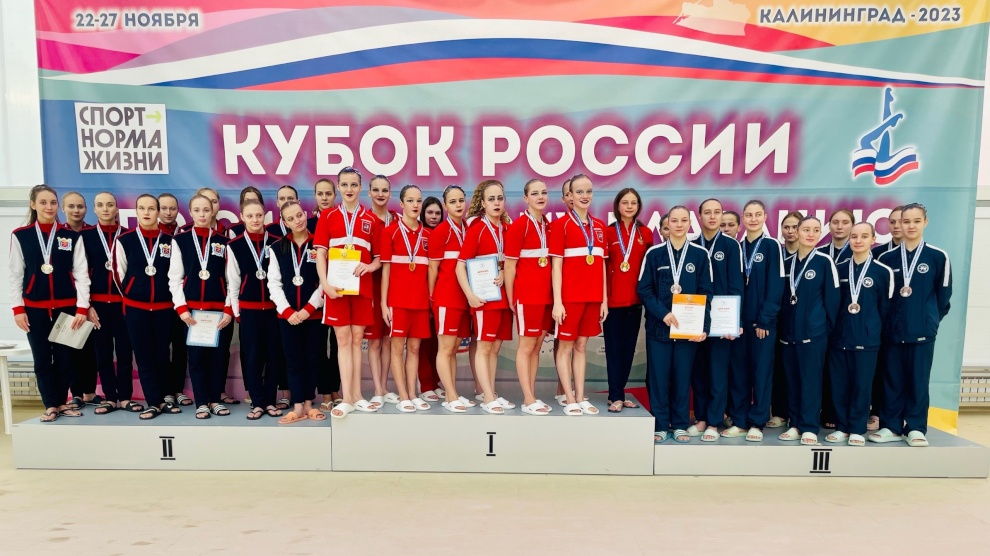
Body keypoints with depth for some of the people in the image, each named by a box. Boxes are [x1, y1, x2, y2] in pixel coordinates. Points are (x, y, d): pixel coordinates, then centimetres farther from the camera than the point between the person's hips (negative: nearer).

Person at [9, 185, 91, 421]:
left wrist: (82, 307, -8)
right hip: (35, 308, 0)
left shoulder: (71, 236, 1)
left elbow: (81, 273, -2)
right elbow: (15, 274, 2)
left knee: (65, 357, 7)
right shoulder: (20, 236, 1)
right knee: (42, 359, 6)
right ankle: (51, 405, 17)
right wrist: (17, 308, -4)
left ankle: (62, 402, 21)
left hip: (66, 306, 0)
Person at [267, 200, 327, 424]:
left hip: (314, 313, -1)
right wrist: (287, 310, -9)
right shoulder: (277, 248, 5)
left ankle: (309, 404, 18)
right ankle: (298, 407, 10)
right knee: (293, 361, 4)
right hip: (287, 315, 1)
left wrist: (309, 308, -11)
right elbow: (274, 283, 2)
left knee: (312, 360, 7)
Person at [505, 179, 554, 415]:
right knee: (526, 346, 0)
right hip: (527, 295, -7)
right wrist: (510, 298, -9)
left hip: (546, 295, 7)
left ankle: (533, 396, 18)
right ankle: (528, 400, 6)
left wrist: (555, 294, 10)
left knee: (537, 346, 11)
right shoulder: (518, 226, -8)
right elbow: (509, 265, -9)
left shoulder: (549, 226, 12)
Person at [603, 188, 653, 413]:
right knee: (614, 348, 1)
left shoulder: (646, 233, 7)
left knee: (629, 347, 10)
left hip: (635, 299, 3)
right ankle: (616, 396, 7)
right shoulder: (608, 232, -1)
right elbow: (602, 266, -2)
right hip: (613, 299, -3)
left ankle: (619, 392, 22)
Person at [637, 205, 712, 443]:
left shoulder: (700, 254, 3)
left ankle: (680, 425, 18)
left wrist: (703, 325, -8)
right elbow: (644, 289, -2)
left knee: (683, 375, 7)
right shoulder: (654, 253, 1)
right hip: (658, 324, 0)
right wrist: (663, 313, -15)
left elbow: (706, 293, 2)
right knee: (658, 375, 2)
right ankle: (660, 425, 12)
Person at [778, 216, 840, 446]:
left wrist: (828, 327, -5)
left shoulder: (825, 262, -3)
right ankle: (796, 424, 18)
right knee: (792, 378, 8)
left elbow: (832, 298, -4)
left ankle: (810, 427, 6)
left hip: (814, 330, -5)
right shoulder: (788, 262, 10)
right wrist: (782, 324, 9)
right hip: (788, 330, 5)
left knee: (810, 379, -2)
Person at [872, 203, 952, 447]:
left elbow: (944, 295, 4)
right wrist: (885, 321, 7)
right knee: (892, 380, 7)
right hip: (893, 330, 2)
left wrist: (931, 319, 9)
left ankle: (916, 428, 16)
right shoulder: (887, 258, 3)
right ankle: (891, 426, 16)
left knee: (918, 380, 5)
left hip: (923, 330, -2)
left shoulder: (938, 257, -2)